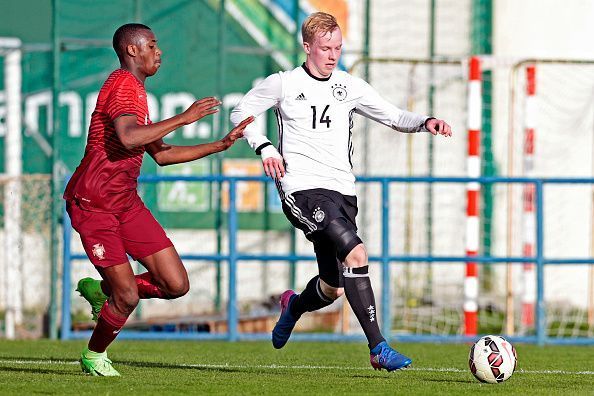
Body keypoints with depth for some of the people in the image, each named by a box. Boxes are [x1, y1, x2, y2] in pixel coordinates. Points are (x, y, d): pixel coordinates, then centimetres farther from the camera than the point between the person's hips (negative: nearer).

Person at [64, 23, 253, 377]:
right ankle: (95, 355, 19)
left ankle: (102, 291, 20)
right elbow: (128, 138, -32)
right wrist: (183, 118, -26)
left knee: (176, 285, -2)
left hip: (127, 203, 9)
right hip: (93, 205, -9)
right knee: (128, 297, -9)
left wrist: (221, 145, 19)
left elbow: (161, 154, 23)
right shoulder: (124, 85, -13)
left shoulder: (136, 91, 18)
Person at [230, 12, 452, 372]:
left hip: (342, 191, 6)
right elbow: (241, 113, 10)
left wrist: (425, 123, -9)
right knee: (356, 253, -27)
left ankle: (295, 306, 48)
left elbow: (394, 117, 11)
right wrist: (264, 147, -6)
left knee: (333, 288, 10)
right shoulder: (283, 84, 1)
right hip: (302, 189, -6)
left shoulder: (350, 87, 11)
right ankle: (378, 348, -25)